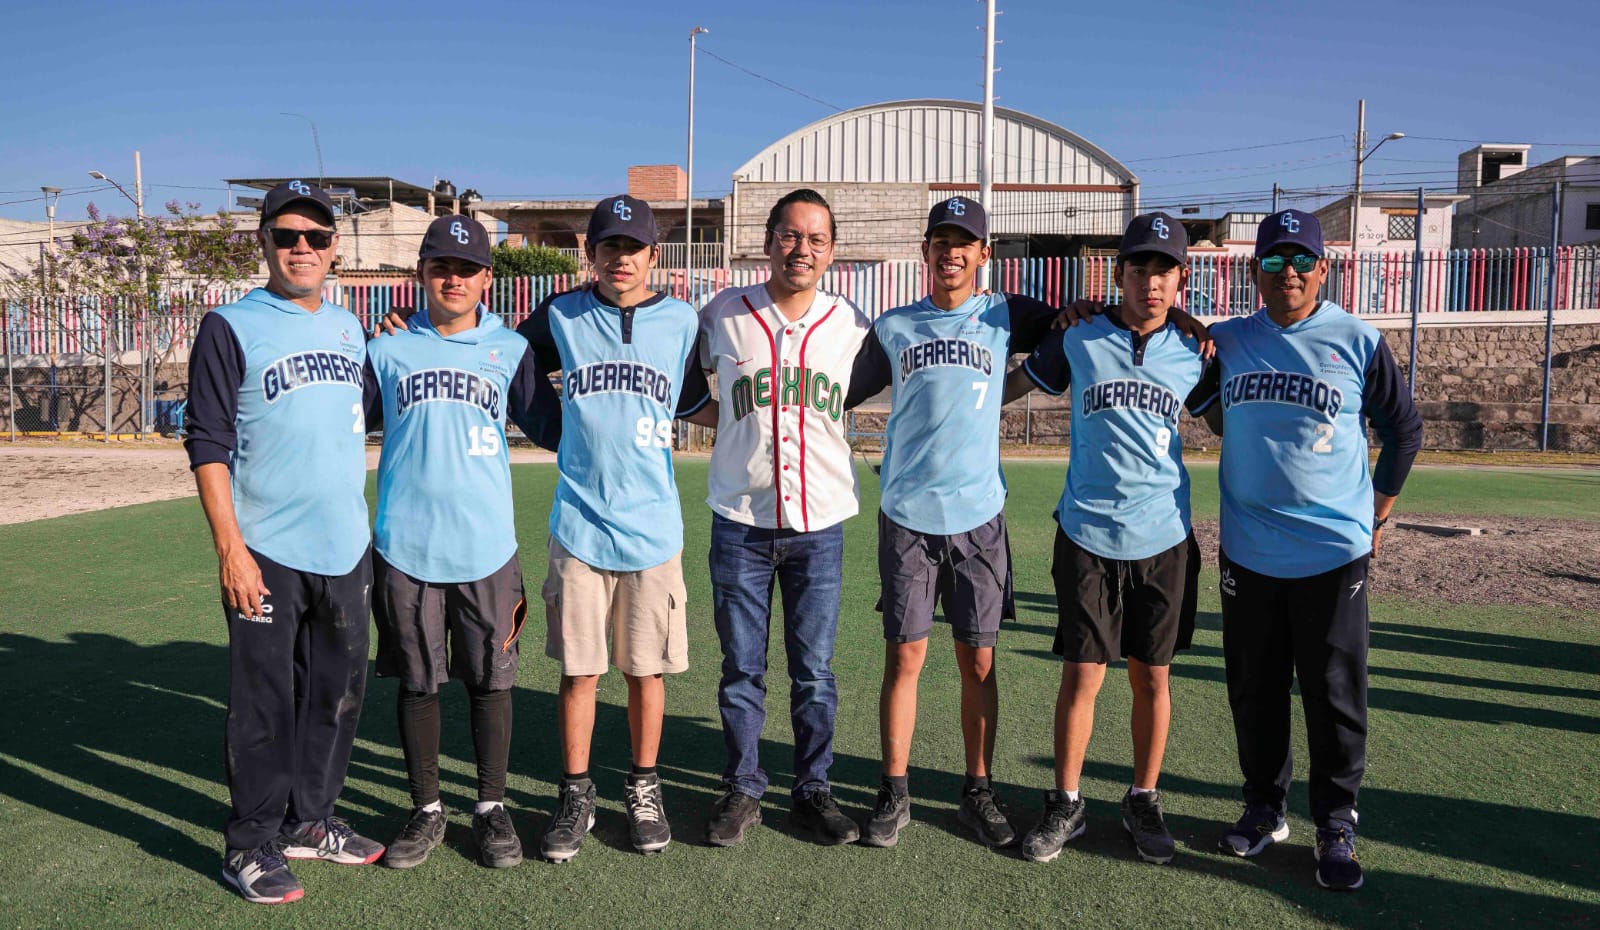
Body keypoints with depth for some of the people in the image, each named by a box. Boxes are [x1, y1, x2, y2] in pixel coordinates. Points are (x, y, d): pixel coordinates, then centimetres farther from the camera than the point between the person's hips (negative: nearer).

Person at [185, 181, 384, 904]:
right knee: (265, 702, 2)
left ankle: (309, 821, 30)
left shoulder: (349, 328, 12)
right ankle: (251, 845, 17)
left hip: (346, 547, 6)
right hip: (267, 553, -6)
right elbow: (208, 444, -8)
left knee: (339, 689, 13)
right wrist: (230, 548, -15)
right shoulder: (230, 328, -5)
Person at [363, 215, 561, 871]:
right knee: (417, 683, 10)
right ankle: (427, 810, 26)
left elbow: (552, 427, 10)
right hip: (405, 546, 1)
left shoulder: (511, 350, 7)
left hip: (486, 546, 0)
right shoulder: (387, 351, 8)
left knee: (491, 680, 7)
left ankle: (492, 808, 23)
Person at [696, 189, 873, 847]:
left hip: (820, 522, 1)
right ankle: (742, 790, 24)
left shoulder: (852, 325, 3)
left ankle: (814, 789, 25)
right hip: (740, 522, 0)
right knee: (741, 667, 8)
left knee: (814, 670, 8)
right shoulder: (720, 316, 0)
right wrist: (725, 421, 6)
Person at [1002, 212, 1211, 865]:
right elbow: (1010, 386, 13)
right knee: (1081, 676, 2)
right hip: (1088, 534, -1)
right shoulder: (1078, 338, 1)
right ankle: (1065, 805, 19)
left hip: (1164, 537, 2)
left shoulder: (1192, 353, 4)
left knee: (1152, 677, 10)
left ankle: (1144, 801, 27)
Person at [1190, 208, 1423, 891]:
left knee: (1335, 695, 5)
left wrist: (1377, 514, 6)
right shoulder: (1226, 342, 3)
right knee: (1253, 690, 12)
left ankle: (1336, 825, 21)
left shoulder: (1358, 343, -3)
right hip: (1247, 551, 3)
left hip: (1335, 552, -2)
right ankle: (1264, 808, 29)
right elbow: (1205, 399, 23)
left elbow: (1403, 429, 7)